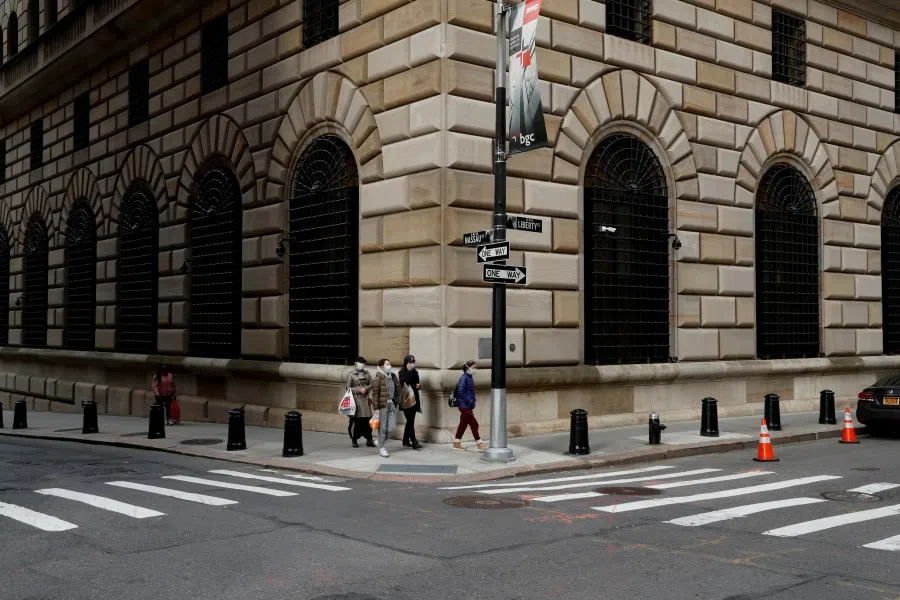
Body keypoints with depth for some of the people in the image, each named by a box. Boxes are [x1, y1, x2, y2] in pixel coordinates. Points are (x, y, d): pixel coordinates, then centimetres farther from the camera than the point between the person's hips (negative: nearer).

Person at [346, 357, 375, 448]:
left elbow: (371, 384, 12)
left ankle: (369, 440, 7)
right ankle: (354, 440, 12)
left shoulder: (367, 373, 12)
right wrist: (359, 390, -11)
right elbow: (348, 388, -2)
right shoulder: (351, 375, -1)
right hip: (355, 399, -3)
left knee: (367, 419, -1)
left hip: (365, 399, 3)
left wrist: (366, 388, -9)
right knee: (355, 420, -1)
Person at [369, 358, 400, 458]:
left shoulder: (393, 376, 9)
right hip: (382, 405, -6)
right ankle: (381, 448, 16)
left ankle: (380, 441, 28)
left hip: (392, 404, 6)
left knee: (391, 428, 4)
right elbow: (375, 393, -11)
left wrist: (396, 402, 11)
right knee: (382, 427, 3)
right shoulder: (379, 377, -9)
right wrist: (375, 408, -13)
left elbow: (397, 391, 18)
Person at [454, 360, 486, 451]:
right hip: (465, 406, -9)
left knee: (463, 423, 13)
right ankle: (479, 443, 1)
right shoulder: (464, 378, -16)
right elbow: (461, 392, -22)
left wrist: (472, 403, 13)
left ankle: (456, 443, 20)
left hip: (468, 406, 9)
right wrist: (469, 401, -20)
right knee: (473, 423, -5)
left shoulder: (470, 378, 12)